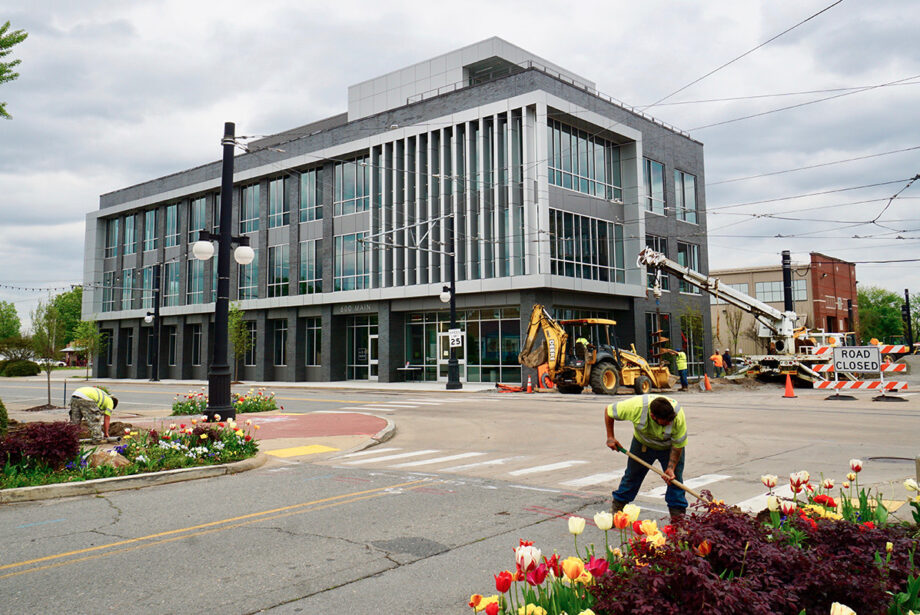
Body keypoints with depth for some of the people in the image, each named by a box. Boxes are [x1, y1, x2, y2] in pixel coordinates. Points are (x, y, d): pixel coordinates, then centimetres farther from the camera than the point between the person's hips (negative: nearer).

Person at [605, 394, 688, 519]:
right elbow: (608, 411, -21)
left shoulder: (678, 416, -36)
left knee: (675, 478, -8)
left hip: (668, 447, -1)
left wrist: (671, 468, -25)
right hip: (642, 443, 1)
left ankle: (678, 515, 3)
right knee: (632, 475, 9)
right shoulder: (636, 406, -38)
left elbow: (677, 445, -22)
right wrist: (610, 437, -17)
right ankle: (617, 506, 24)